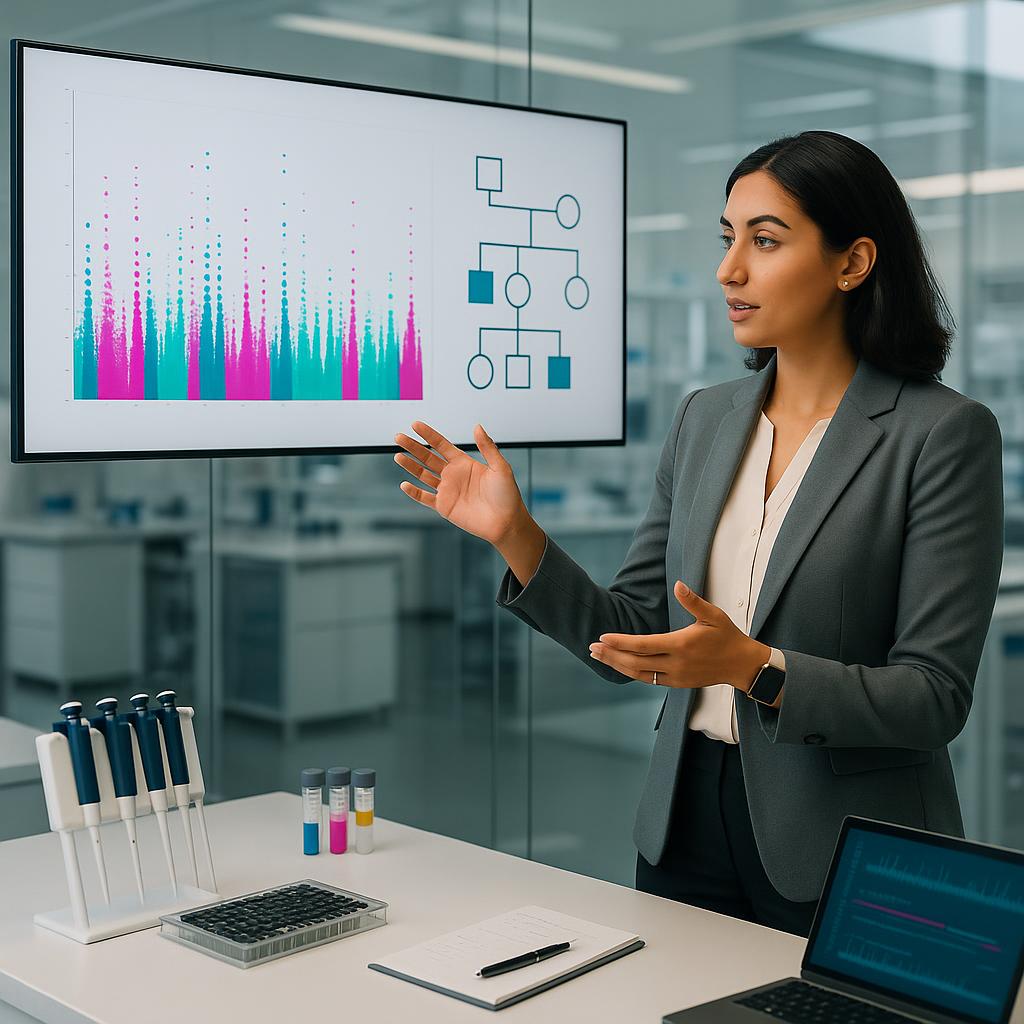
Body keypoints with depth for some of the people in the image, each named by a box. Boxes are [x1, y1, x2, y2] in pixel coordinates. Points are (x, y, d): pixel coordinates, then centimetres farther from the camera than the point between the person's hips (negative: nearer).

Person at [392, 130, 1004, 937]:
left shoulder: (944, 433, -12)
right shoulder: (706, 419, 5)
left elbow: (936, 696, -16)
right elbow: (632, 638, 5)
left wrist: (753, 668, -28)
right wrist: (516, 536, -8)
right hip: (688, 823, 5)